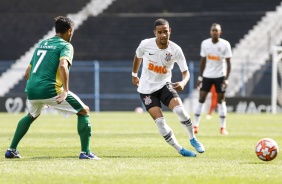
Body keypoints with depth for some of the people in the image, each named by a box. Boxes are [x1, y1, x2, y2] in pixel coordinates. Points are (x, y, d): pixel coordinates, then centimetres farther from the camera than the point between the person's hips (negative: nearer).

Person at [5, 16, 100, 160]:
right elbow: (62, 66, -20)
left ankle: (11, 150, 34)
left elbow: (27, 73, 26)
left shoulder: (41, 44, 23)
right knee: (84, 111, 5)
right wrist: (65, 91, -21)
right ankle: (85, 152, -5)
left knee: (31, 116, 37)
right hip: (50, 89, -7)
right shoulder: (65, 46, 2)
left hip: (31, 89, 7)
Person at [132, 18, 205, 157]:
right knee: (160, 121, -13)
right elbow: (138, 57, 9)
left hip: (164, 85, 0)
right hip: (147, 89, 0)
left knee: (180, 110, -23)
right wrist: (134, 75, 21)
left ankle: (192, 138, 1)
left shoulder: (175, 50, -15)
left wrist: (183, 82, -33)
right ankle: (179, 150, 0)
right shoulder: (145, 44, -15)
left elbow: (186, 72, -11)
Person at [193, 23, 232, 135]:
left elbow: (228, 63, -6)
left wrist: (226, 79, -13)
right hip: (207, 75, 2)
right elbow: (203, 61, 9)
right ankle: (195, 126, 2)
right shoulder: (205, 43, 0)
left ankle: (223, 127, 5)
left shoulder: (225, 44, -8)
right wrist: (200, 77, 7)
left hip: (220, 76, -2)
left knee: (221, 100, 0)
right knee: (201, 99, -2)